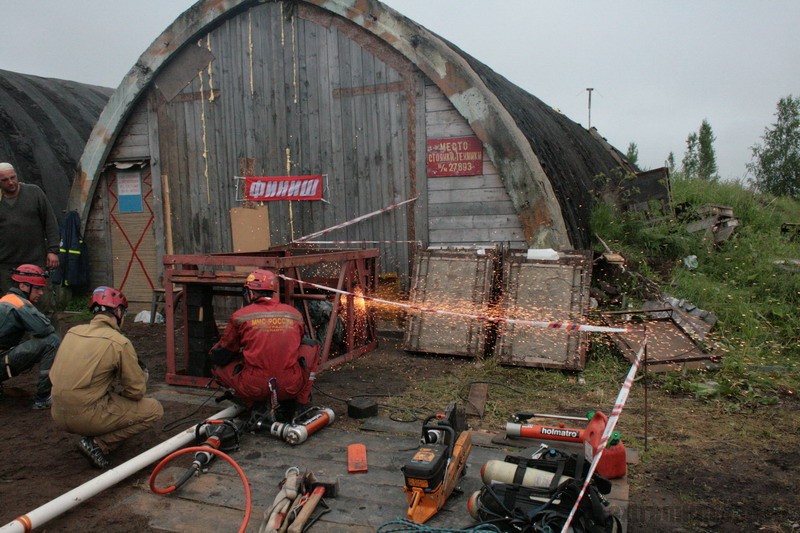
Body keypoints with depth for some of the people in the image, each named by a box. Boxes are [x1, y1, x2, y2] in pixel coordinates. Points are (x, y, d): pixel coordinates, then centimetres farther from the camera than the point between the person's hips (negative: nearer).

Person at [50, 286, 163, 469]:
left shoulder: (72, 332, 6)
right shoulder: (119, 342, -12)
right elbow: (137, 392, -8)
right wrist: (142, 373, 15)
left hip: (58, 415, 8)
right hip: (86, 417, -7)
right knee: (154, 409, 4)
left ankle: (94, 436, 15)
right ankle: (98, 444, -6)